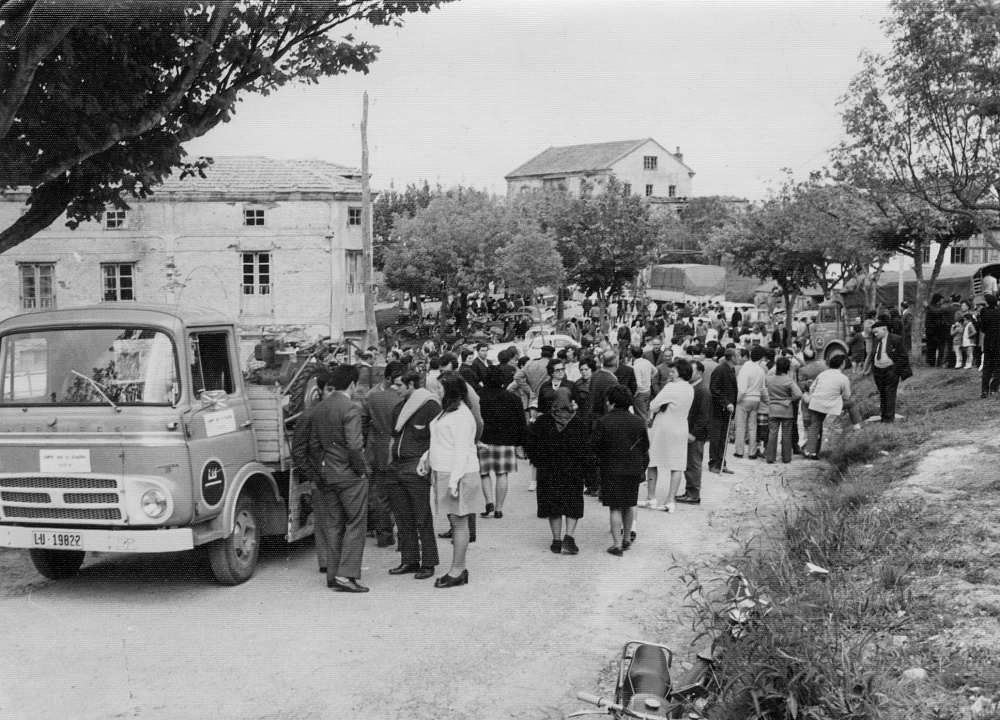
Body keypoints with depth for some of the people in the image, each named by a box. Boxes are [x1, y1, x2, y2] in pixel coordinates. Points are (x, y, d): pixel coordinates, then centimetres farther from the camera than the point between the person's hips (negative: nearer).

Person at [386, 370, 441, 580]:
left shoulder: (429, 405, -7)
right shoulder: (398, 408, 17)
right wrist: (390, 462, 18)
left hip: (417, 469, -8)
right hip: (396, 468, 8)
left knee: (422, 519, -3)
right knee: (402, 519, 10)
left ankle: (428, 564, 3)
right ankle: (409, 560, 18)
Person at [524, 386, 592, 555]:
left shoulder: (543, 421, -5)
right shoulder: (578, 423, -8)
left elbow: (530, 444, -5)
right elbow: (586, 449, -10)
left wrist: (538, 462, 5)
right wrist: (584, 469, 0)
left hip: (548, 472, 1)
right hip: (573, 472, -1)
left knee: (553, 505, 9)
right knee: (573, 505, 9)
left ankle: (557, 540, 8)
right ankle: (569, 537, -7)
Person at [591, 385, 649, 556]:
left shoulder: (603, 422, -10)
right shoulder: (638, 422, 2)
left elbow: (596, 447, -6)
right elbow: (645, 447, 8)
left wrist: (599, 462, 9)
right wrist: (642, 468, 16)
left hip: (612, 469, -4)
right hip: (634, 469, 4)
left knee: (615, 507, 0)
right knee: (630, 505, 17)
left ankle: (617, 544, -2)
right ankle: (627, 539, 28)